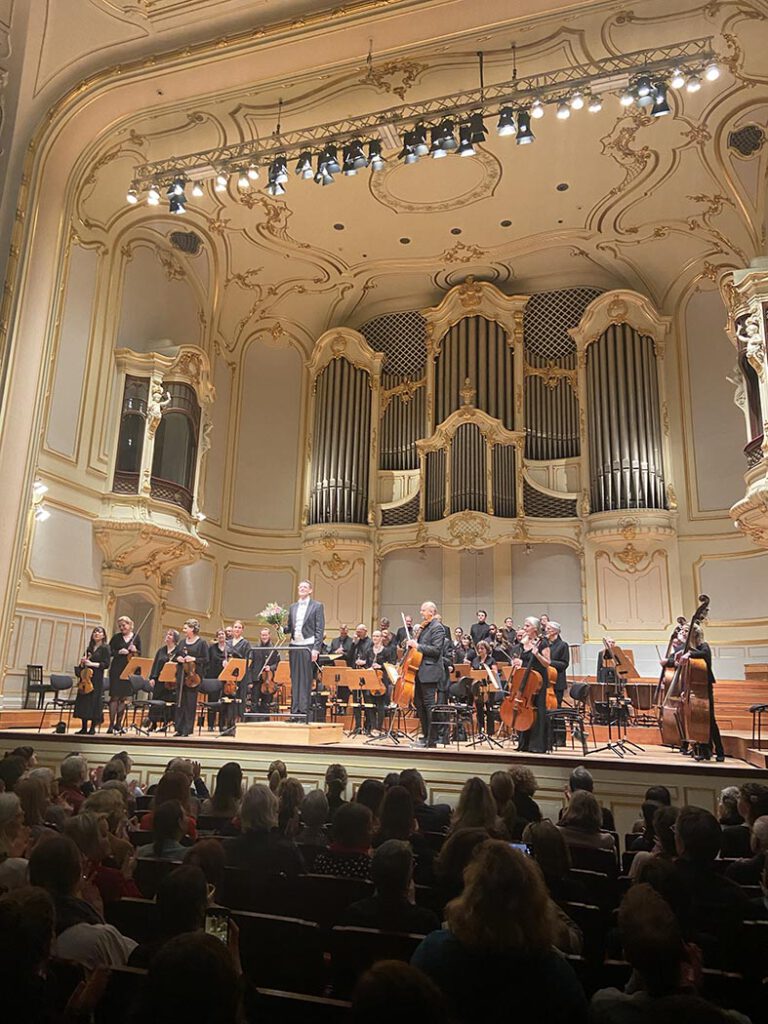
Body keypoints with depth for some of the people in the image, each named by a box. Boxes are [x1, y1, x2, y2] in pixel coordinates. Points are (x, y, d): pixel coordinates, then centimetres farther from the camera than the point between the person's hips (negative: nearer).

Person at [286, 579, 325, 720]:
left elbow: (320, 629, -4)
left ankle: (304, 713, -1)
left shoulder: (317, 606, 1)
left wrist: (316, 649, -12)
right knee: (294, 679, 7)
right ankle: (294, 711, 12)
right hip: (294, 646, 5)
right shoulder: (293, 607, 16)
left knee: (306, 680, -4)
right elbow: (289, 628, 17)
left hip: (308, 646, -5)